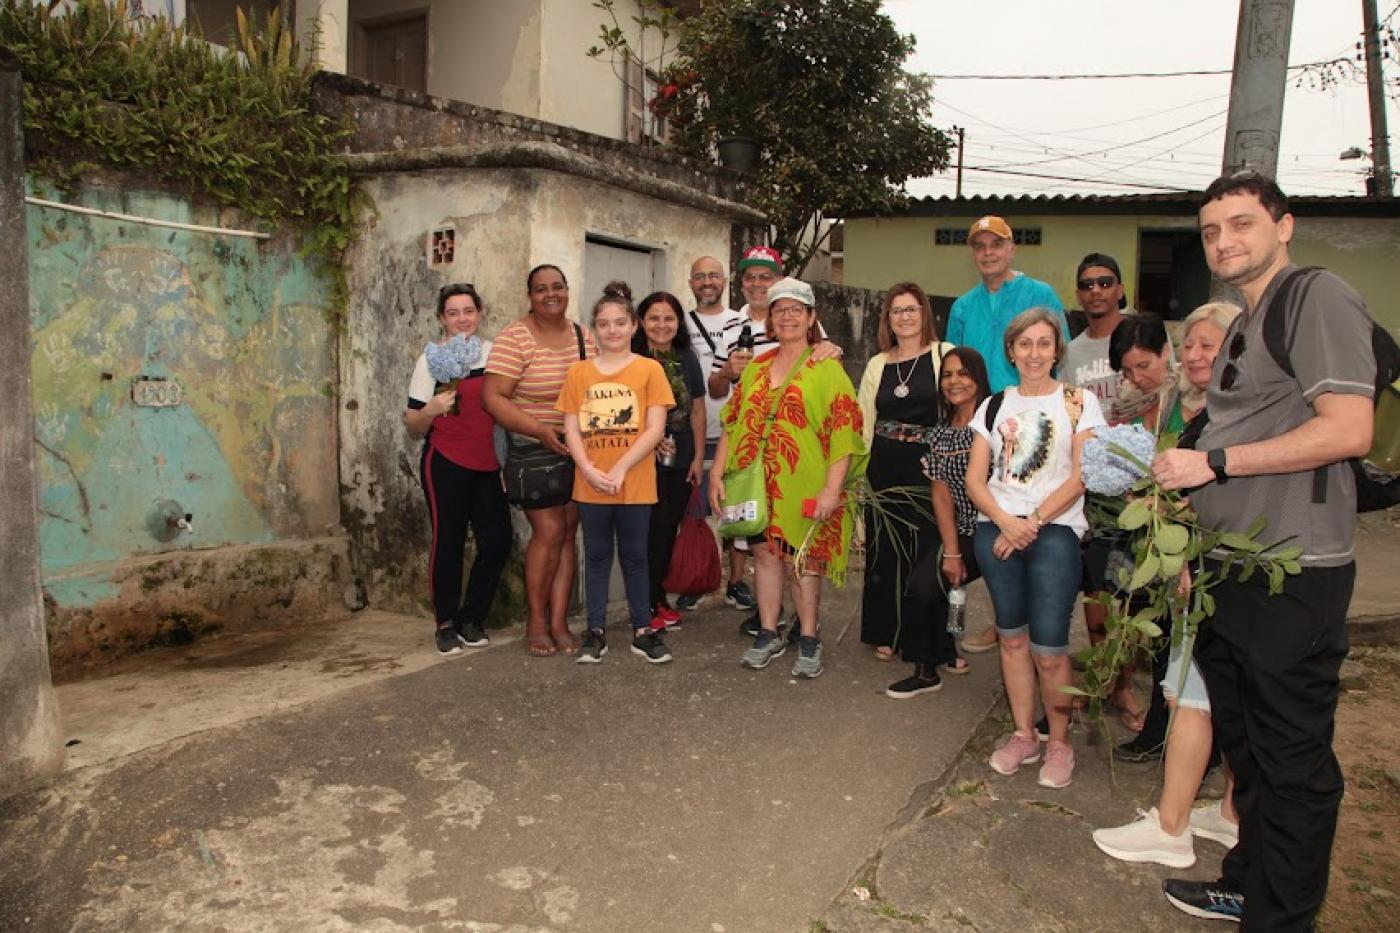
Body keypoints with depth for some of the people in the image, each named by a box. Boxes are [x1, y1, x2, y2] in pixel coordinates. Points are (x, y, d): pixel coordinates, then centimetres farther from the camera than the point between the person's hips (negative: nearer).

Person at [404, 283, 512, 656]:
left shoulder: (495, 353, 6)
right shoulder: (432, 358, -3)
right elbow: (414, 426, -1)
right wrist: (432, 408, -22)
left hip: (488, 464, 4)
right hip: (446, 464, -4)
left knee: (497, 541, 0)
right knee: (448, 542, 1)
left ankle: (471, 618, 19)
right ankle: (445, 624, 18)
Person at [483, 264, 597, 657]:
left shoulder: (583, 336, 8)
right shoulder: (514, 338, -10)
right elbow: (493, 397, -15)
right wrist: (539, 430, -23)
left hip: (579, 449, 5)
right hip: (534, 450, -5)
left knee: (568, 533, 5)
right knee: (550, 531, -8)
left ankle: (559, 622, 14)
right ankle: (536, 621, 11)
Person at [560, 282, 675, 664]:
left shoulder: (649, 369, -2)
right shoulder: (579, 372, 5)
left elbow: (655, 428, -7)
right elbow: (571, 428, 3)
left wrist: (621, 468, -15)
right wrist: (589, 470, -12)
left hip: (635, 484, -2)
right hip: (590, 485, 2)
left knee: (635, 556, 9)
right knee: (597, 556, 11)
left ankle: (643, 630, 21)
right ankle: (596, 632, 21)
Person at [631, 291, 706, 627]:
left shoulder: (687, 359, 7)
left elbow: (697, 411, 10)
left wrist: (698, 457, 7)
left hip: (680, 461, 4)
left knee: (668, 530, 10)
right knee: (650, 530, -4)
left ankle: (656, 597, 24)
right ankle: (648, 604, 10)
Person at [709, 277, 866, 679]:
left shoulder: (826, 369, -3)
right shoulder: (755, 369, 12)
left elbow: (843, 432, -10)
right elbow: (732, 423, 12)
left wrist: (832, 488, -17)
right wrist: (717, 473, 4)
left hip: (805, 485, -4)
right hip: (759, 482, 4)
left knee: (804, 559, 3)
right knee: (765, 552, 9)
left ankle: (809, 640, 18)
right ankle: (769, 635, 23)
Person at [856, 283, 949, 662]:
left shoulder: (945, 356, -3)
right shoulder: (877, 364, 10)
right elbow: (863, 423, 13)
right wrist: (858, 472, 9)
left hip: (928, 468, -3)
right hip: (884, 470, 4)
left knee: (927, 551, 0)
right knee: (885, 550, 10)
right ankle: (886, 633, 25)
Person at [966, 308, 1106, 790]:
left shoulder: (1078, 402, 5)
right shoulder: (994, 406, 14)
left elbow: (1080, 478, -4)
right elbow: (975, 479, 7)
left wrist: (1031, 523, -11)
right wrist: (1005, 521, -9)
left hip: (1054, 529, -3)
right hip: (996, 528, 3)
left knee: (1048, 649, -8)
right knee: (1012, 636, 8)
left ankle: (1059, 742, 12)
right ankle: (1023, 735, 22)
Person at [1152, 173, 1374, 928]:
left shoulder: (1319, 297, -11)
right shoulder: (1244, 324, 18)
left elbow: (1347, 430, -21)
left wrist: (1213, 462, -17)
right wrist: (1202, 550, 16)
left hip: (1292, 576, -9)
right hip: (1233, 572, 10)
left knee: (1292, 762, 4)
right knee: (1242, 742, 20)